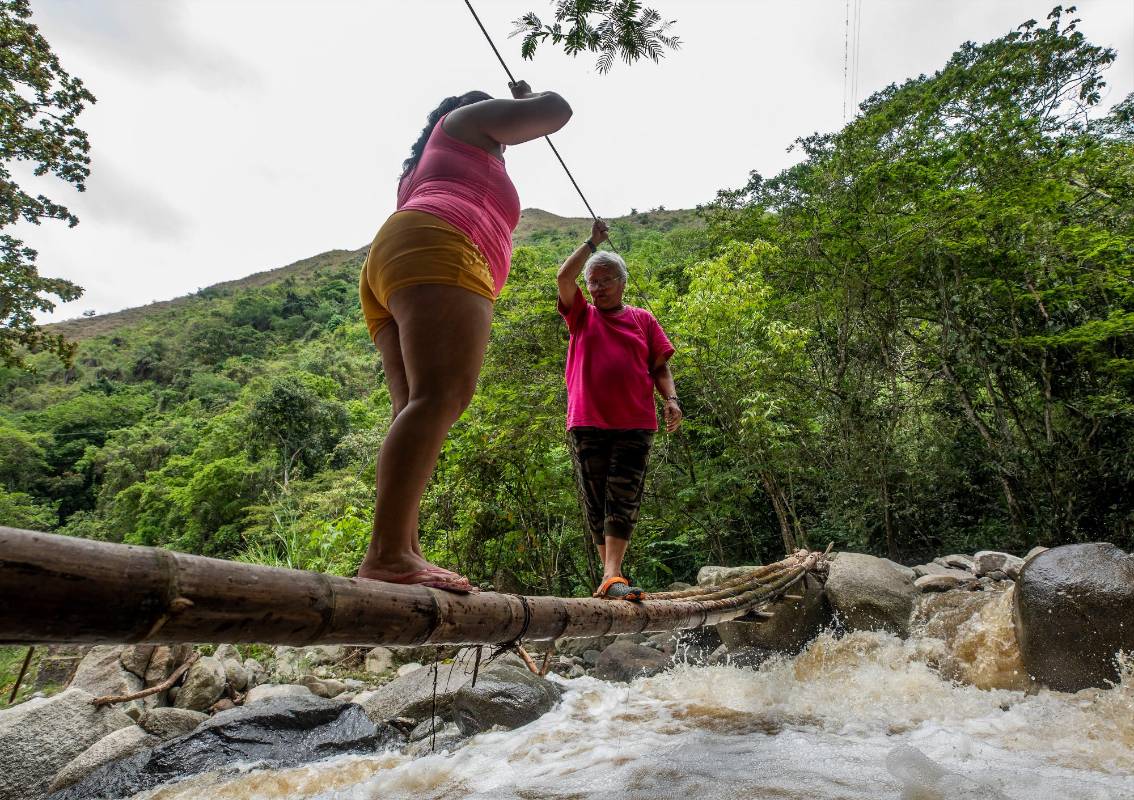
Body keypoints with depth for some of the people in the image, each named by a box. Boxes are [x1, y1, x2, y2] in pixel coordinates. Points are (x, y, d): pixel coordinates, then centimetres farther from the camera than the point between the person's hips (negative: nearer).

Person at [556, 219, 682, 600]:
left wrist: (671, 400, -5)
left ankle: (611, 577, -11)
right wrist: (592, 242, 7)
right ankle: (610, 574, 11)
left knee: (624, 501, -8)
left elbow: (660, 367, 12)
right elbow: (564, 276, 1)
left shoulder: (643, 319, 15)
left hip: (635, 425, 0)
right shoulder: (581, 316, 15)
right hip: (587, 423, 1)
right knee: (596, 504, 3)